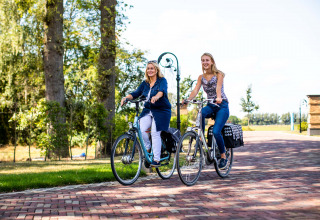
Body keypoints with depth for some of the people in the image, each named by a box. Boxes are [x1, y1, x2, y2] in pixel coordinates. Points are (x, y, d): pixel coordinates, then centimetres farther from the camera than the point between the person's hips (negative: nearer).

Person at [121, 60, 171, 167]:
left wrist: (156, 96, -47)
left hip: (161, 111, -5)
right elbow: (136, 93, 3)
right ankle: (148, 149, 13)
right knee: (141, 130, -15)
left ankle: (156, 160, -3)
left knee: (155, 133, -12)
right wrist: (126, 97, -17)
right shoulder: (145, 83, 11)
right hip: (147, 110, 5)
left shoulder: (162, 81, -4)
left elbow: (162, 91, -25)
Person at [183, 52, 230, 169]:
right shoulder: (201, 77, 7)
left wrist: (218, 97, -45)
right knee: (200, 113, -34)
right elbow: (195, 90, -7)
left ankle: (223, 156, 0)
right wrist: (187, 100, -27)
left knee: (216, 131, -21)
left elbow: (218, 87, -24)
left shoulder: (219, 74, -5)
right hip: (210, 106, 4)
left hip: (222, 105, -4)